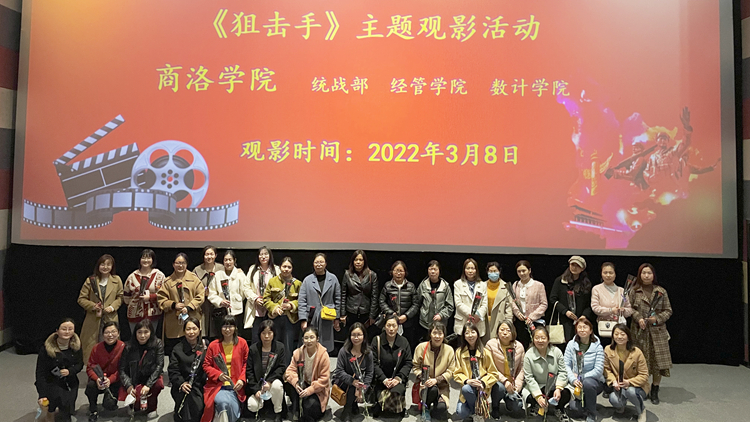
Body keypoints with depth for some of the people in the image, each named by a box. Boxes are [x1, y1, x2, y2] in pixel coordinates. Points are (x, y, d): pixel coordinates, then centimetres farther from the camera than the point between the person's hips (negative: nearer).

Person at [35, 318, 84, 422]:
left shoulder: (76, 345, -6)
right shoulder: (46, 349, -16)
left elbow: (80, 364, 5)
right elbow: (40, 373, -13)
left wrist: (70, 371, -19)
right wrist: (42, 396, -20)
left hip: (70, 381, 3)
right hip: (51, 381, -3)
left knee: (69, 409, -9)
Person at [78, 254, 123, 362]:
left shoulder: (117, 280, 6)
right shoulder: (90, 280, 2)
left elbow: (120, 297, 12)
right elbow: (81, 299, 5)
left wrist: (113, 307, -5)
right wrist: (92, 306, -11)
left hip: (110, 319, 0)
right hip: (93, 320, 0)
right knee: (91, 346, 2)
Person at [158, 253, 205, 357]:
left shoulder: (194, 279, 6)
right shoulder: (168, 281, 7)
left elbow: (200, 296, 1)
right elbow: (161, 299, 6)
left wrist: (189, 307, -11)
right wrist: (173, 305, -11)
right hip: (173, 324, 1)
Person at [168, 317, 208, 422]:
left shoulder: (206, 346, 9)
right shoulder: (177, 349, 8)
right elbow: (173, 371, 1)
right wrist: (181, 383, -16)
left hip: (202, 385, 1)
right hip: (184, 386, -1)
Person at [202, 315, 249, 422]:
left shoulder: (242, 343, 4)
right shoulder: (213, 345, 3)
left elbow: (246, 364, 8)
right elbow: (206, 365, 6)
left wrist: (242, 379, -7)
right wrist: (218, 375, -11)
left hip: (235, 386, 1)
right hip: (217, 384, 0)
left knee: (234, 412, -21)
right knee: (224, 402, -32)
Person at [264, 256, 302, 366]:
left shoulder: (297, 283, 3)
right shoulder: (272, 281, 6)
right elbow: (266, 299, 4)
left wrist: (291, 305, -12)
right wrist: (274, 307, -11)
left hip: (291, 319, -1)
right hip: (275, 318, 1)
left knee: (289, 348, 2)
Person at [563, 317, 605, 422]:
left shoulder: (597, 347, -9)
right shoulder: (571, 344, -1)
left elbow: (598, 370, -13)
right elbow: (566, 365, -4)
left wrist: (580, 377, -17)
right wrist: (573, 379, -20)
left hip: (594, 380, -2)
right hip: (575, 381, 2)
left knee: (587, 383, -38)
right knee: (574, 406, -24)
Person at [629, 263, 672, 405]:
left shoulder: (661, 292, 4)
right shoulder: (634, 291, 2)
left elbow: (668, 310, 7)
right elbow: (630, 308, 4)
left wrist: (658, 318, -9)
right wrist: (638, 318, -13)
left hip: (657, 331, 1)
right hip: (640, 331, -1)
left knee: (659, 361, 1)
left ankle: (655, 391, 17)